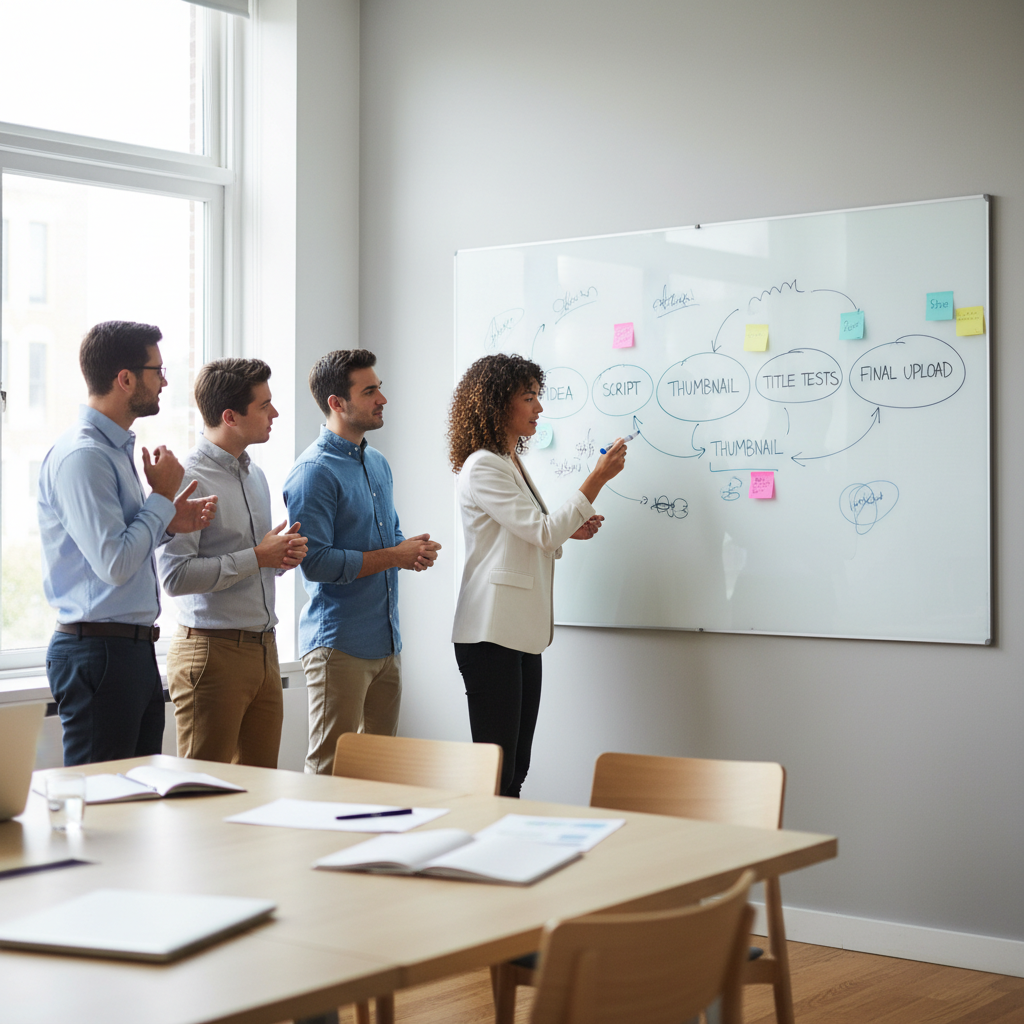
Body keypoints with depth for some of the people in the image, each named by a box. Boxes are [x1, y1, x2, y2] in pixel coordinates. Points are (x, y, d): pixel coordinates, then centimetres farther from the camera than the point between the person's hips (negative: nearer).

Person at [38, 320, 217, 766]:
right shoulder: (81, 456, -17)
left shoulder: (119, 448, 16)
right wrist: (163, 497, -11)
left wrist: (168, 524, 8)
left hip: (135, 649, 10)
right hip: (99, 654, -10)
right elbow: (114, 563, -23)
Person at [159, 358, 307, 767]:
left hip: (263, 650, 8)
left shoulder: (254, 474, 17)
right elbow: (175, 576, -22)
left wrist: (284, 553, 5)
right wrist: (257, 557, -17)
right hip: (213, 652, -8)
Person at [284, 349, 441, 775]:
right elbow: (315, 561, -21)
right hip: (339, 645, -9)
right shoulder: (314, 471, -13)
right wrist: (395, 556, -15)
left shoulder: (378, 464, 15)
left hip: (387, 643, 9)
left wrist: (416, 551, 4)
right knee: (331, 771, -4)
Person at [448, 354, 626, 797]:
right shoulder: (482, 468, -11)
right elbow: (542, 532, -17)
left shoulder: (513, 464, 20)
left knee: (515, 770, 9)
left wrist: (569, 530, 9)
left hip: (523, 633, 10)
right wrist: (598, 478, -14)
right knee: (496, 772, -7)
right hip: (491, 634, -9)